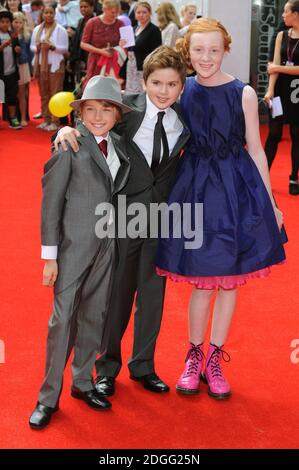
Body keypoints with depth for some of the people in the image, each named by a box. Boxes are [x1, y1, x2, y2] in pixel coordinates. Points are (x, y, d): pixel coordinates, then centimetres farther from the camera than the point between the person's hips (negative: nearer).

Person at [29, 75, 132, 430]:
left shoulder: (119, 146, 7)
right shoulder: (69, 144, -11)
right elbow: (51, 201, -11)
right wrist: (49, 256, -11)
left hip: (107, 242, 6)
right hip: (73, 242, -6)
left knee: (95, 314, 14)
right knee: (63, 317, -2)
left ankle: (82, 382, 29)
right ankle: (49, 396, 10)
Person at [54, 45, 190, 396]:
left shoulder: (185, 120, -1)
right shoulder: (127, 108, -12)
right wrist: (68, 129, -29)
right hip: (124, 213, -3)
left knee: (152, 294, 12)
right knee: (117, 292, 10)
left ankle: (143, 366, 32)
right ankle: (107, 368, 30)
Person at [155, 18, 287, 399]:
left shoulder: (243, 94, -5)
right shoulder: (182, 91, 1)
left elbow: (255, 149, 0)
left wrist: (270, 202, 1)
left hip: (237, 189, 0)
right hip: (194, 187, 1)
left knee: (228, 281, 9)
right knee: (202, 282, 6)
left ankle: (214, 360, 25)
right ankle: (194, 357, 26)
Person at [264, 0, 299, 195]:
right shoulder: (281, 36, 6)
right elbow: (275, 65, -2)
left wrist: (278, 68, -8)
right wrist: (270, 90, -12)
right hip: (281, 90, 3)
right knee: (273, 133, 4)